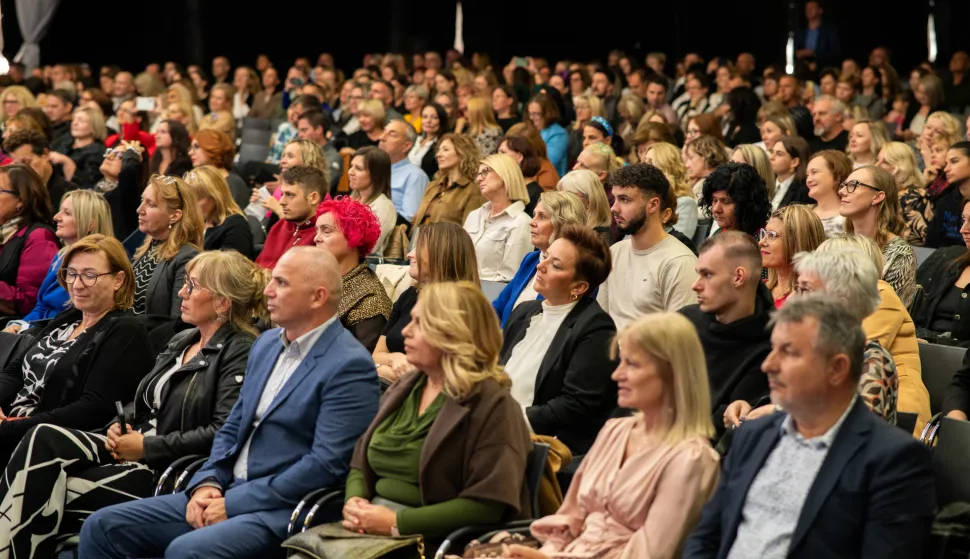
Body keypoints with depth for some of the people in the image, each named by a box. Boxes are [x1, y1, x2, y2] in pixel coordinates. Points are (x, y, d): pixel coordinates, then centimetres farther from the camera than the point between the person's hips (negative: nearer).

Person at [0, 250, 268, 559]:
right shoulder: (180, 341, 19)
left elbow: (224, 432, -18)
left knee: (46, 494, -23)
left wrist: (147, 447, -15)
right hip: (132, 448, 8)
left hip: (168, 469, -8)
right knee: (43, 439, -18)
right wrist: (120, 429, 2)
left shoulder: (239, 353, -9)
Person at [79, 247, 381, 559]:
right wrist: (207, 483, 0)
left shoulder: (349, 366, -12)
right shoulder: (267, 343, 15)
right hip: (227, 493, 8)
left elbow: (327, 464, -18)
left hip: (280, 510, -8)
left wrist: (234, 503, -17)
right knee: (102, 528, -3)